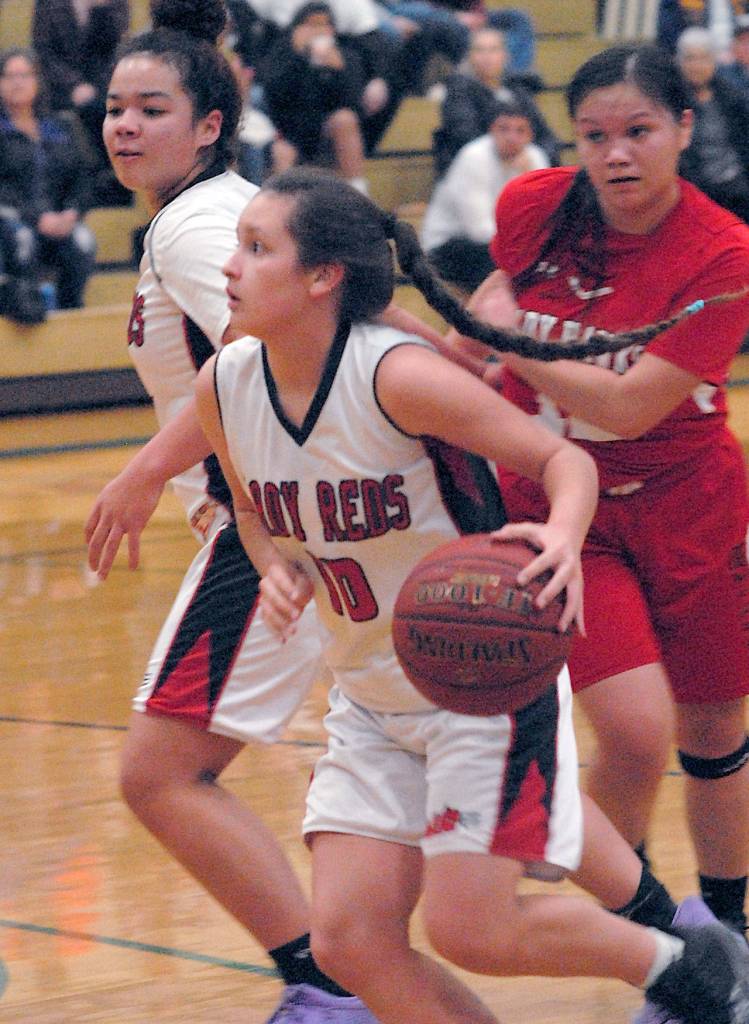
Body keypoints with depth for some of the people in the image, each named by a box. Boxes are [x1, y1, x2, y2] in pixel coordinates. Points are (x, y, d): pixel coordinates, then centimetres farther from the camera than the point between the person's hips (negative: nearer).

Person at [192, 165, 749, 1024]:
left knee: (469, 930, -10)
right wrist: (278, 568, -9)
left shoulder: (398, 375, -24)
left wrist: (562, 537, -39)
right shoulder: (224, 387, -5)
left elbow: (562, 459, -17)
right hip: (372, 697, 7)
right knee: (348, 943, -3)